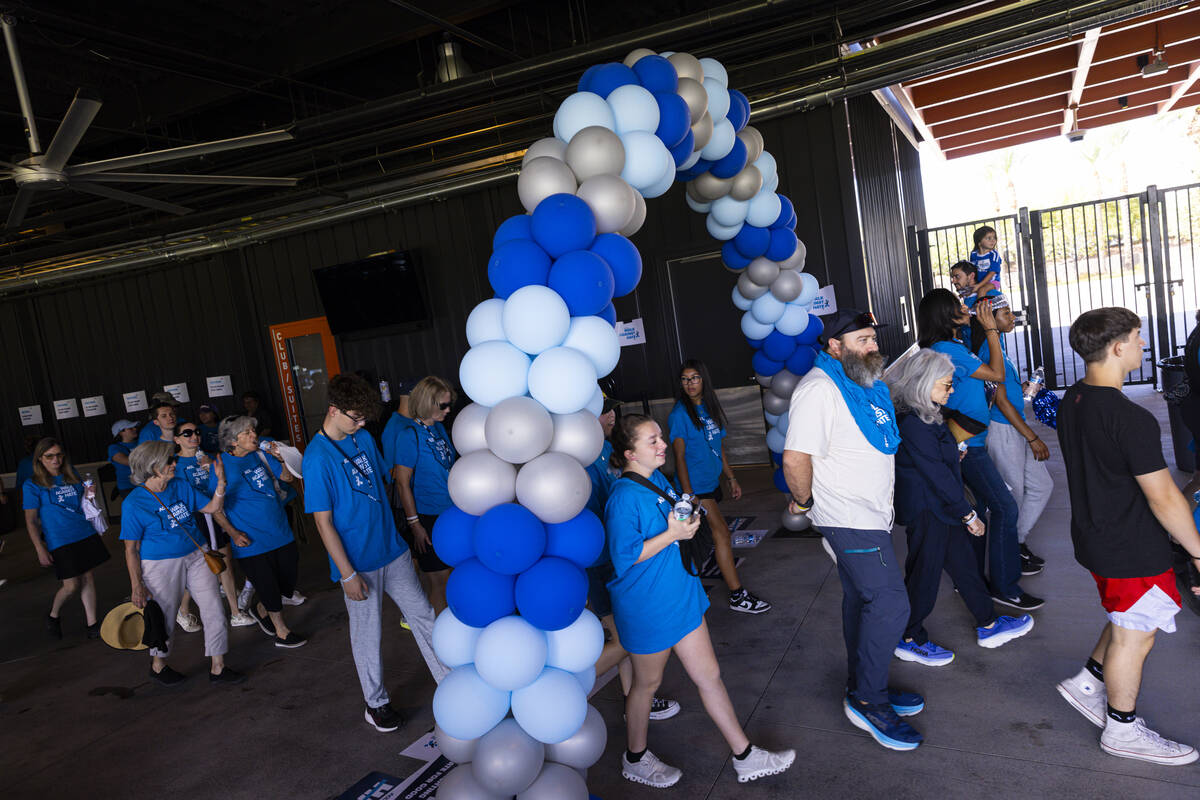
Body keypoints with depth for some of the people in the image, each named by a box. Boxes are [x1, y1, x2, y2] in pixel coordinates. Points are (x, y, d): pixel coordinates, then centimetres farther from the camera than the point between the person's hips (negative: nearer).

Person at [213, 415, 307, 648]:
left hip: (280, 531, 6)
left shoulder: (260, 455, 3)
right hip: (251, 541, -6)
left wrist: (283, 459, -12)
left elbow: (287, 477, 8)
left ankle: (261, 611, 40)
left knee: (289, 576, 14)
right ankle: (282, 633, 24)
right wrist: (233, 533, -13)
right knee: (268, 587, 5)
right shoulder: (222, 465, -11)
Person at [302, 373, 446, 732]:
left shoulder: (364, 438, 4)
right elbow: (324, 522, -15)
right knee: (367, 634, 9)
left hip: (393, 549, 6)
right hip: (359, 561, -6)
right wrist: (348, 574, -15)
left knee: (422, 614, 11)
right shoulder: (317, 458, -16)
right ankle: (376, 704, 27)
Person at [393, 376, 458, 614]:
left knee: (453, 573, 15)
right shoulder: (409, 436, -17)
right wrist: (415, 524, -15)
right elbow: (402, 483, -15)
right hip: (427, 518, -7)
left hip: (449, 513, 7)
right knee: (440, 580, 3)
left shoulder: (439, 427, 5)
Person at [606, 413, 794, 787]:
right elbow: (625, 557, -25)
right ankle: (635, 759, 38)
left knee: (709, 675, 15)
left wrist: (688, 521, 3)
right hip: (646, 605, -8)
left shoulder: (658, 479, 4)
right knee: (647, 683, 13)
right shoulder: (624, 497, -24)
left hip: (680, 594, 8)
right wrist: (672, 534, -24)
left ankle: (745, 757, 28)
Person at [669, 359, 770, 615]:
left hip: (711, 482, 7)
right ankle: (737, 595, -9)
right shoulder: (680, 414, -12)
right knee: (721, 533, -11)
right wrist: (688, 494, -20)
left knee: (712, 532, 17)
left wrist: (731, 479, 16)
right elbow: (679, 456, -15)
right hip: (695, 486, -7)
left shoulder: (710, 409, 9)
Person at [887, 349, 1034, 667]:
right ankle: (910, 640, 21)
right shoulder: (913, 425, -27)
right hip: (926, 512, -10)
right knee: (924, 574, 5)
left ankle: (988, 625, 37)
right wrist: (968, 514, -15)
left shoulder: (923, 416, 5)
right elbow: (938, 476, -22)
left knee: (964, 563, 20)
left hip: (940, 509, 10)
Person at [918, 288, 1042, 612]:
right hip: (967, 445, -10)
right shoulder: (946, 349, -20)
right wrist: (991, 329, -7)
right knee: (1004, 508, -5)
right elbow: (997, 374, -13)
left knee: (979, 507, 17)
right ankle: (1004, 587, 5)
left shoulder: (950, 345, 11)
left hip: (968, 441, 10)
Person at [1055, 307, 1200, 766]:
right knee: (1134, 635, 10)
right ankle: (1123, 731, 27)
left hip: (1095, 535, 9)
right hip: (1132, 551, -8)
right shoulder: (1130, 419, -27)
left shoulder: (1071, 401, 1)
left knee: (1131, 624, 26)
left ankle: (1087, 684, 34)